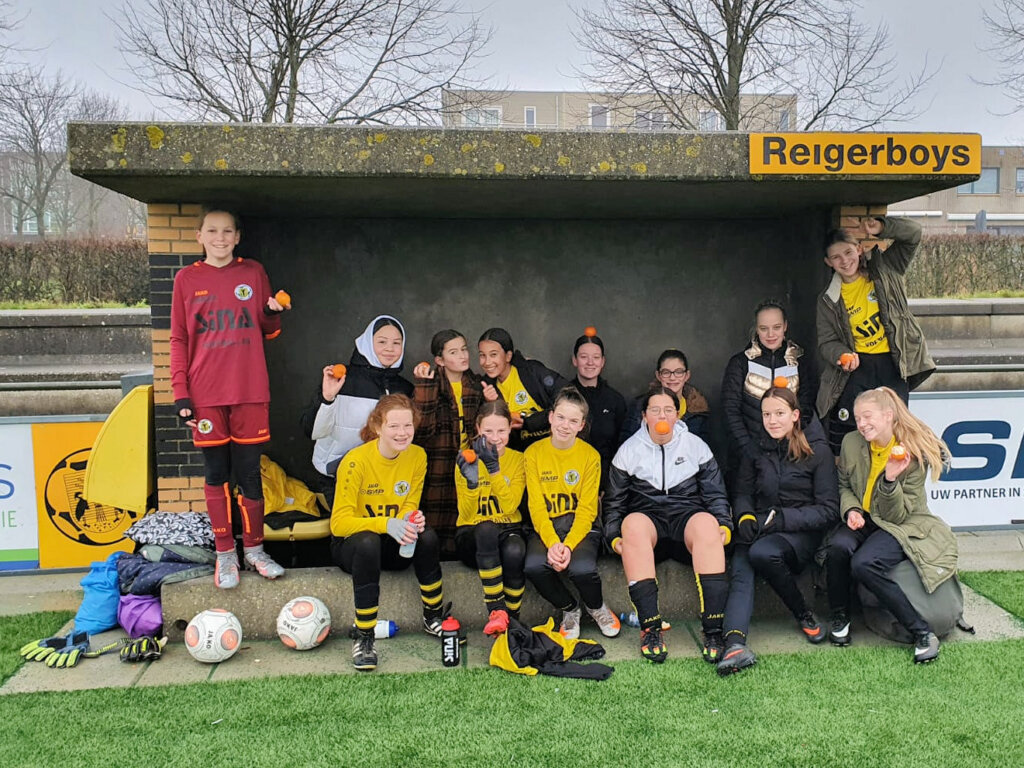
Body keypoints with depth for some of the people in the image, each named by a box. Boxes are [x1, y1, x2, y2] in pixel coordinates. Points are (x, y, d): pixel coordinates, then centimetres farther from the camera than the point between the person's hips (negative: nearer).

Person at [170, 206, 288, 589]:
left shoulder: (253, 273, 6)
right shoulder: (187, 278, 4)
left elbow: (268, 331, 10)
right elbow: (179, 339, 4)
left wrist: (273, 314, -12)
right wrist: (180, 392, -3)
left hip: (249, 391, 0)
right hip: (206, 394, 0)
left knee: (249, 472, 6)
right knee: (216, 474, 6)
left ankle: (254, 549, 20)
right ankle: (225, 554, 18)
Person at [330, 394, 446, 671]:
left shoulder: (417, 456, -7)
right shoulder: (356, 460, -22)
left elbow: (410, 506, 1)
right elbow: (338, 523, -23)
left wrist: (411, 518, -25)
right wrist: (386, 524, -39)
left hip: (393, 547, 4)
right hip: (350, 544, -4)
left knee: (427, 536, -28)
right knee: (368, 542, -38)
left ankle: (433, 617, -8)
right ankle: (363, 638, -27)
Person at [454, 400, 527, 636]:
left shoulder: (518, 460, 1)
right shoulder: (468, 460, -2)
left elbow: (510, 506, -13)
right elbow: (466, 515, -9)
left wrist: (494, 468, -24)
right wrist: (471, 481, -27)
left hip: (509, 530, 1)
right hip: (472, 536, -1)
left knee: (515, 552, -36)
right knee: (486, 529, -38)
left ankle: (512, 617, -15)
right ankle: (496, 611, -32)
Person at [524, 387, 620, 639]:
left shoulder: (590, 455, -2)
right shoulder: (534, 453, 0)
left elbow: (587, 509, -6)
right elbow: (536, 506, -5)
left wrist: (569, 545, -21)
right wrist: (552, 542, -21)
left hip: (580, 526, -1)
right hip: (546, 526, 1)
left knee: (582, 568, -31)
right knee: (534, 566, -29)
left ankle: (597, 607, 7)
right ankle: (569, 609, 3)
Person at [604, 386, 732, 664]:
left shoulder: (696, 446, 14)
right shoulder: (629, 450, 12)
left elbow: (715, 493, 14)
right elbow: (614, 500, 13)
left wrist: (724, 525, -3)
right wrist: (614, 537, -2)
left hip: (687, 516, 0)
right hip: (648, 516, 0)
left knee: (707, 523, -36)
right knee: (633, 523, -37)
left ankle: (713, 630, -36)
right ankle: (650, 628, -37)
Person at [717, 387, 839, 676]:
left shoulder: (818, 451, 3)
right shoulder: (756, 450, 14)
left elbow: (829, 510, -2)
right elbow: (741, 493, 15)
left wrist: (782, 518, -16)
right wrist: (746, 517, -9)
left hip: (801, 533, -3)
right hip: (759, 530, 3)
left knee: (762, 553, -35)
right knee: (739, 572, -29)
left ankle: (804, 613, -13)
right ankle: (735, 644, -46)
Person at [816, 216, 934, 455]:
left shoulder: (884, 270, 4)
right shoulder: (828, 301, 4)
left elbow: (913, 234, 1)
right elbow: (826, 341, 2)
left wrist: (882, 227, -16)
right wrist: (843, 355, -19)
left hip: (893, 365, 0)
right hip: (857, 367, 0)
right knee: (843, 435, -1)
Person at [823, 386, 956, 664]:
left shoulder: (915, 453, -13)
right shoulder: (851, 443, -3)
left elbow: (898, 515, -12)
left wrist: (890, 480, -30)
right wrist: (851, 509, -10)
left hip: (902, 525, -4)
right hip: (862, 520, 4)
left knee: (864, 564, -34)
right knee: (837, 547, -32)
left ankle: (922, 632, -19)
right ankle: (840, 618, -8)